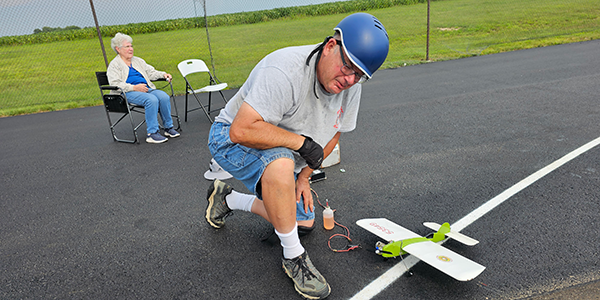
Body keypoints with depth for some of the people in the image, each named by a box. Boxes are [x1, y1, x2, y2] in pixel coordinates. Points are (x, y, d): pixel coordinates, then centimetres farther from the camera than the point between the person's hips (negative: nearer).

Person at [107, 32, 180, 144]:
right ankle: (152, 134, -32)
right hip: (128, 93, -6)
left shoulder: (138, 61, 26)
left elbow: (151, 73, 26)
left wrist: (163, 74, 5)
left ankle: (168, 127, -13)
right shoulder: (114, 65, 5)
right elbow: (115, 84, -8)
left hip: (146, 89, 6)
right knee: (152, 99, -34)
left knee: (164, 96, -24)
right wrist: (134, 87, -19)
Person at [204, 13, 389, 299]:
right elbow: (242, 130, -39)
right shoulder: (285, 71, -35)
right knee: (281, 163, -40)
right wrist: (301, 142, -32)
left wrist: (303, 176, -1)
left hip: (282, 152, 8)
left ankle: (228, 198, 30)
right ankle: (293, 256, -17)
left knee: (303, 221, 12)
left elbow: (332, 134, 4)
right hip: (231, 139, -7)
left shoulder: (350, 86, -9)